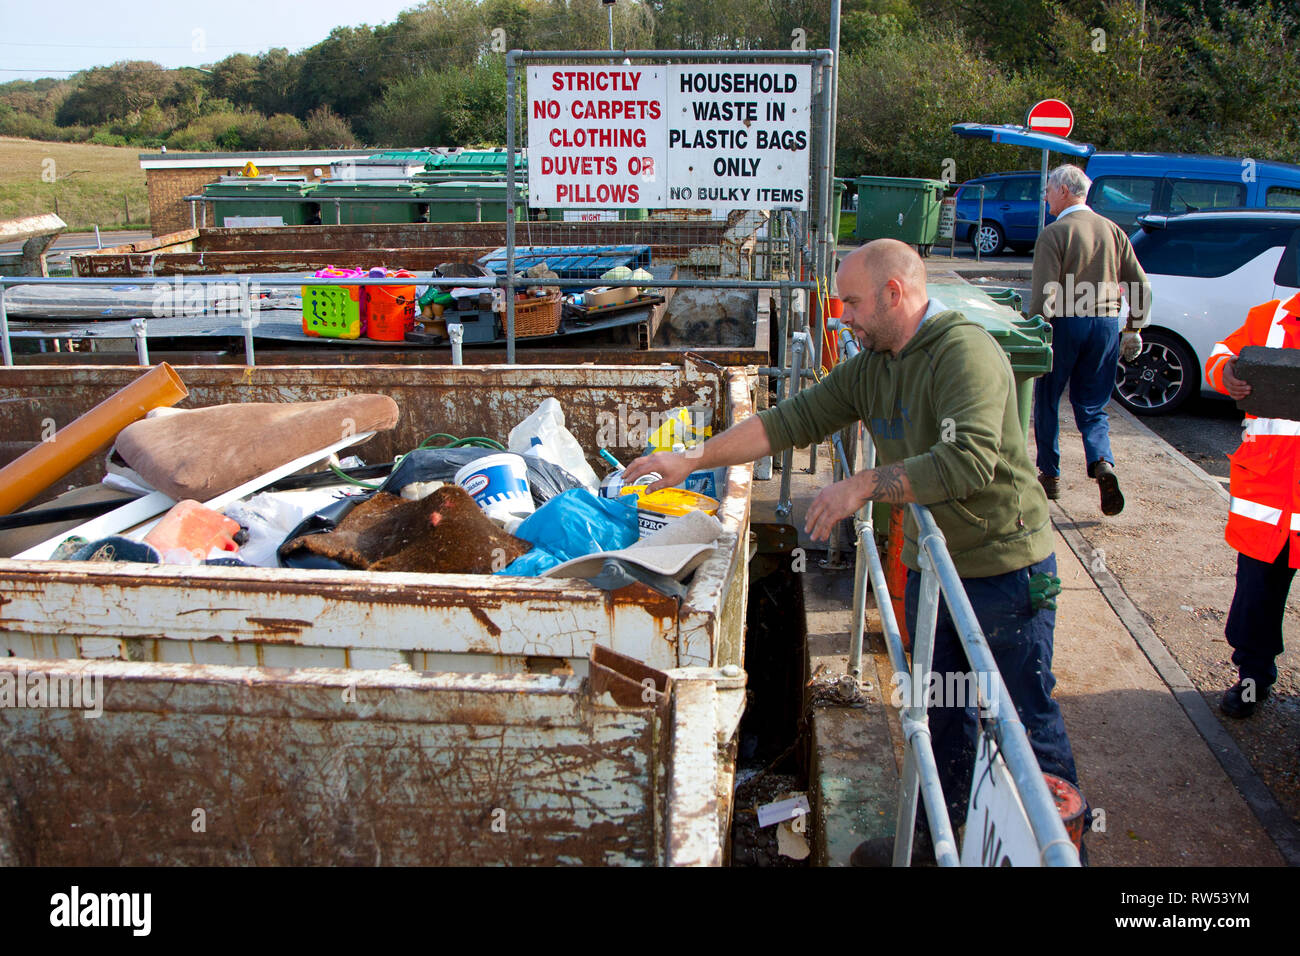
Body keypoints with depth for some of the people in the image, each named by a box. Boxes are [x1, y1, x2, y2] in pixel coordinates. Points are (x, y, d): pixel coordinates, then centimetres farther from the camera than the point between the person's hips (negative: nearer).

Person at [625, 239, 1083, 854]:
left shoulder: (965, 352, -22)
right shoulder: (871, 367, 4)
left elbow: (969, 461, -33)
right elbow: (794, 420, 4)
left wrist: (863, 486, -28)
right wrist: (693, 459, -1)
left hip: (1004, 567, -8)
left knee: (1027, 722, 6)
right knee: (942, 713, 21)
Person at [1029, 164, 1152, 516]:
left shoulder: (1054, 234, -9)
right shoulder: (1113, 231, 8)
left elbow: (1045, 296, -17)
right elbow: (1142, 286, 8)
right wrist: (1133, 330, 17)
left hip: (1064, 325, -5)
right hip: (1106, 325, 5)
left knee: (1047, 401, 13)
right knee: (1092, 407, 12)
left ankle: (1050, 475, 19)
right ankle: (1103, 464, -12)